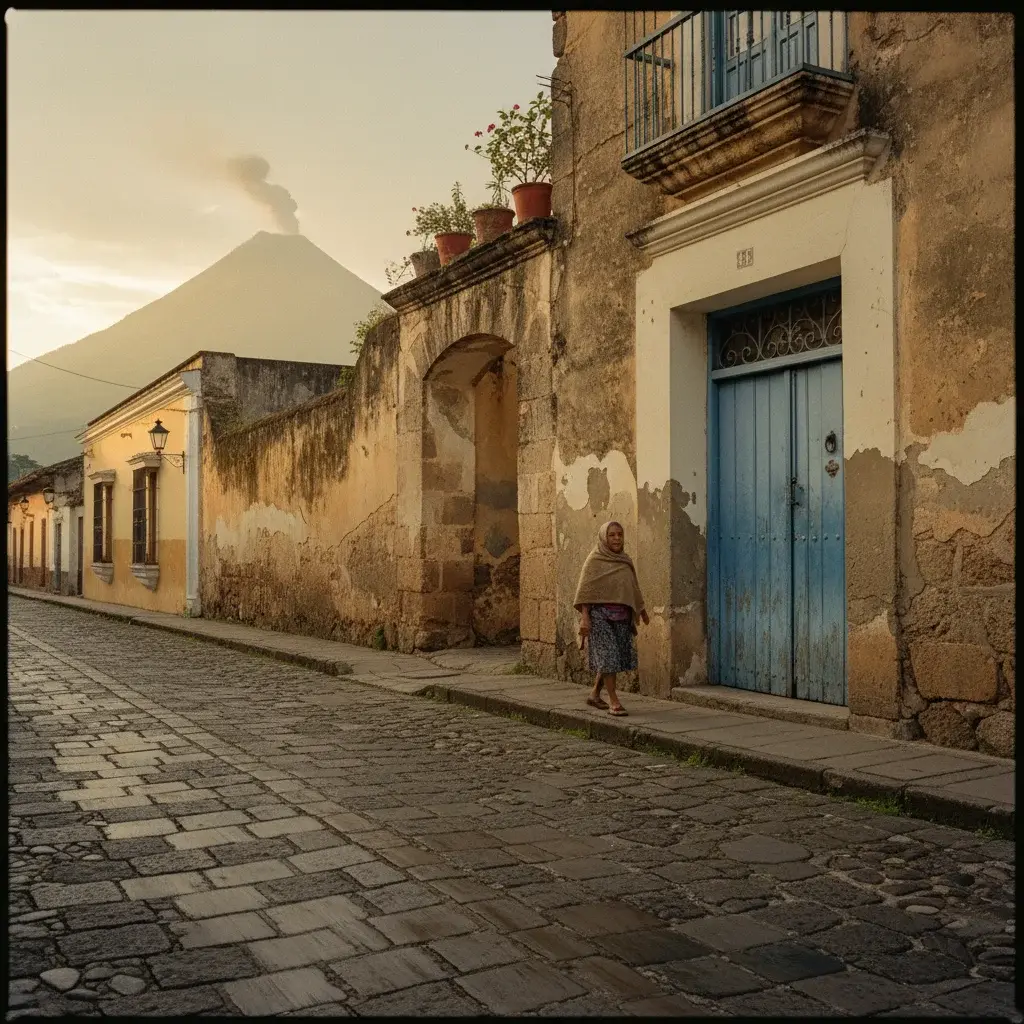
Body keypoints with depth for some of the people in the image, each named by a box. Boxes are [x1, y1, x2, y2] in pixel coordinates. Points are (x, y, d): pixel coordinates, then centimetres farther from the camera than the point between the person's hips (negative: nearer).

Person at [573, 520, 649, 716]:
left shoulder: (625, 561, 12)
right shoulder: (594, 560, -4)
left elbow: (634, 588, 22)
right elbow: (585, 590, -9)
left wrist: (642, 610, 27)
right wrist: (584, 617, -17)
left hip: (622, 616, 6)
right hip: (600, 614, -6)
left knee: (620, 655, 8)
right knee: (608, 655, -9)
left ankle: (595, 694, 24)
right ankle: (613, 701, -5)